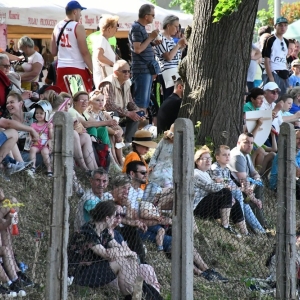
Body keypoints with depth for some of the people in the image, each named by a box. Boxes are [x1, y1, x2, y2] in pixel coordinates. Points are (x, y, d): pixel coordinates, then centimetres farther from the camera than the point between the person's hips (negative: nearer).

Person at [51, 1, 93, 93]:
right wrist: (93, 70, -9)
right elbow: (84, 52, -13)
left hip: (62, 68, 6)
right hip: (77, 68, -6)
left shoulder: (57, 27, 9)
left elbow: (53, 52, 13)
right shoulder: (78, 27, -9)